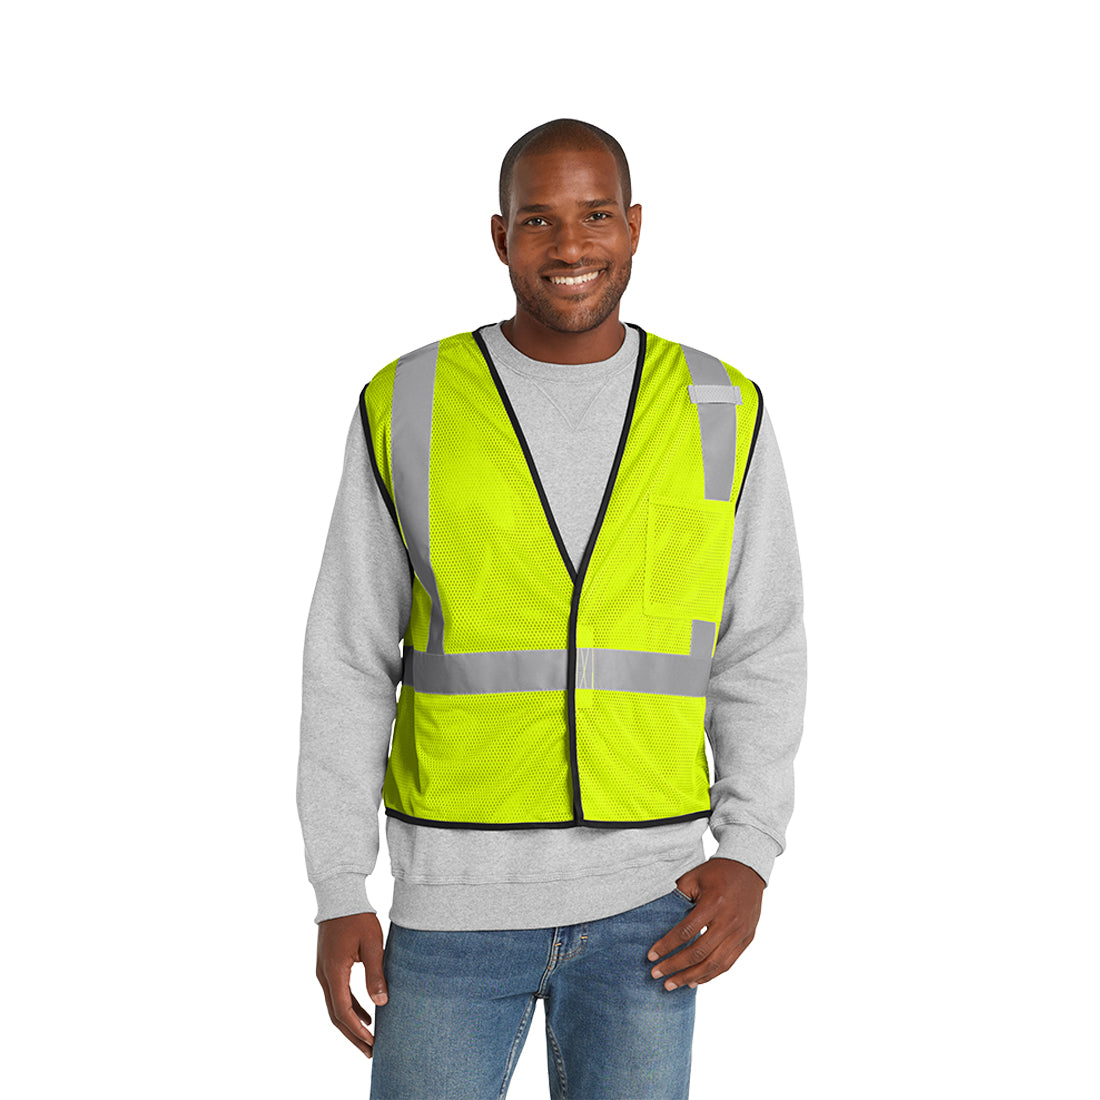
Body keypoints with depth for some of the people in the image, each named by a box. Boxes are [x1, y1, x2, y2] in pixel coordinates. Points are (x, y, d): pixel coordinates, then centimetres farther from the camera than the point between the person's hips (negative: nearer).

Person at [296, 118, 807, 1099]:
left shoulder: (721, 415, 0)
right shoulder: (406, 410, -3)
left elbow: (761, 657, 5)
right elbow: (350, 665, 0)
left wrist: (749, 854, -7)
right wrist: (338, 895, -4)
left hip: (647, 903, 1)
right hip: (456, 901, 0)